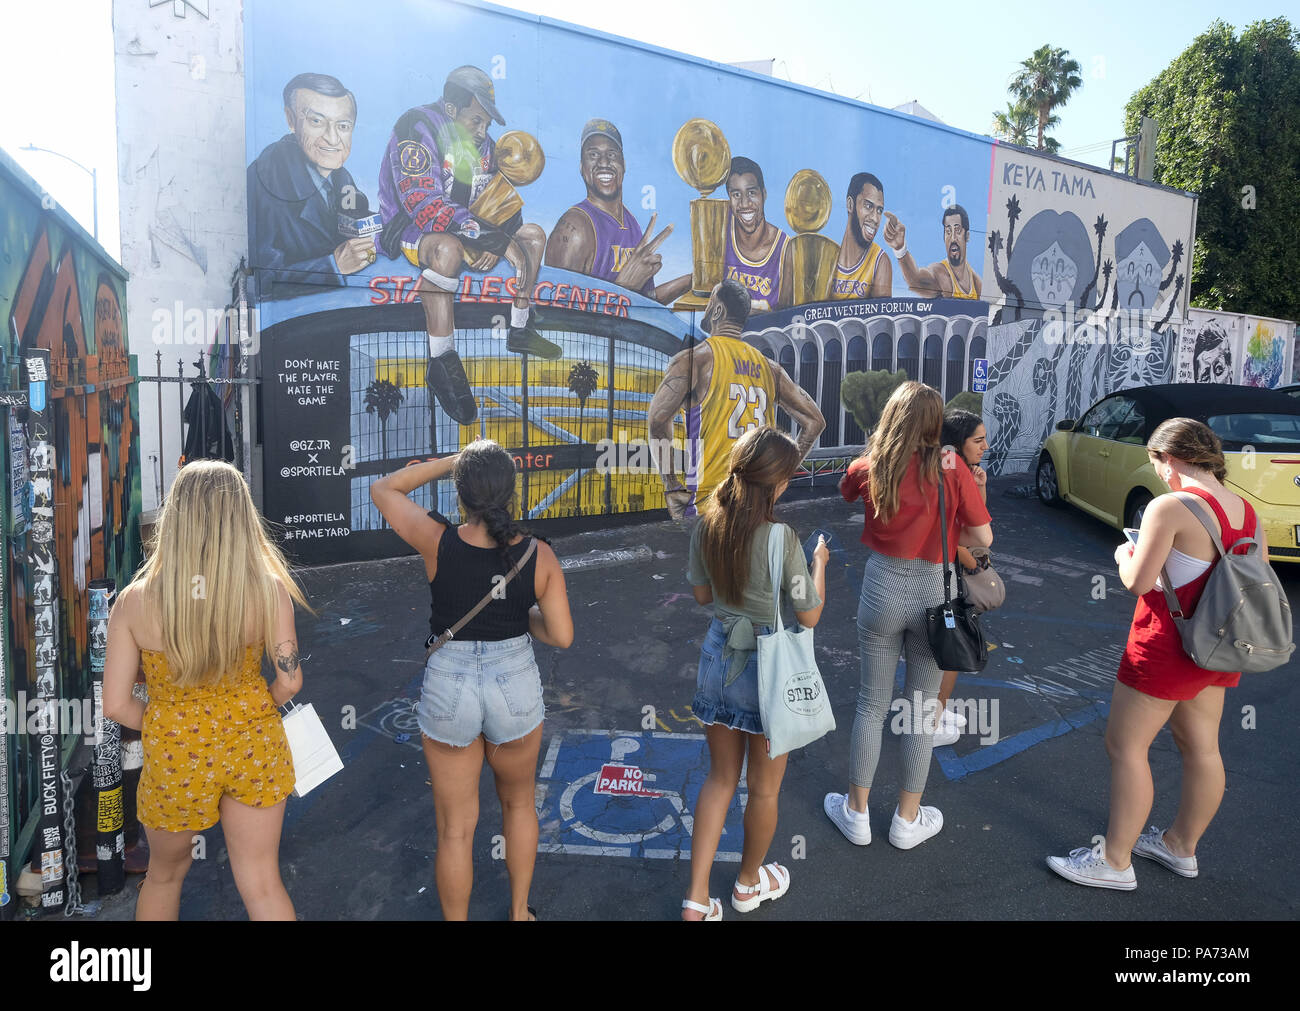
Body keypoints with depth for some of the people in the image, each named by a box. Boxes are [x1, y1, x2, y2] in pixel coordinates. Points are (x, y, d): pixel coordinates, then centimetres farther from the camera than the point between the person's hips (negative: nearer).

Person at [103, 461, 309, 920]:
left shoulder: (135, 601, -16)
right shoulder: (269, 590, -16)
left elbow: (116, 705, -11)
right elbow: (289, 681, -11)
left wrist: (164, 725, 8)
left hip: (175, 757, 0)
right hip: (253, 745, 0)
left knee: (165, 873, 28)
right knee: (263, 885, 14)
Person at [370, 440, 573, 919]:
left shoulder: (438, 543, -17)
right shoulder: (539, 554, -13)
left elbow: (383, 489, -1)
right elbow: (562, 636, -10)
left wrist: (451, 461, -2)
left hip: (448, 690, -1)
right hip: (515, 688, 2)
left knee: (456, 828, 16)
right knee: (519, 801, 28)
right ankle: (519, 912, 43)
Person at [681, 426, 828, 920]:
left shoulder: (706, 526, -6)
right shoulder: (782, 535, -23)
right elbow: (810, 616, -13)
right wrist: (819, 561, 0)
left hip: (719, 656, 5)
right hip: (769, 665, -5)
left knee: (720, 778, 20)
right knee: (764, 787, 18)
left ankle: (697, 899, 21)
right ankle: (749, 883, 40)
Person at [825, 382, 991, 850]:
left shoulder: (868, 468, -7)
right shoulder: (952, 471, -12)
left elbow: (845, 491, 16)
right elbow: (984, 538, -7)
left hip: (883, 589, 1)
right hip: (933, 592, -1)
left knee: (872, 703, 14)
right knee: (921, 708, 13)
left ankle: (856, 812, 26)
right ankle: (907, 819, 27)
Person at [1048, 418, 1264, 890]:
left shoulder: (1171, 507, -21)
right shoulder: (1247, 513, 3)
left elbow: (1139, 581, -21)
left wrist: (1124, 555, 0)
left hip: (1167, 648, -8)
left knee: (1125, 745, 3)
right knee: (1201, 747, 19)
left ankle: (1114, 861, 11)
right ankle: (1182, 846, 37)